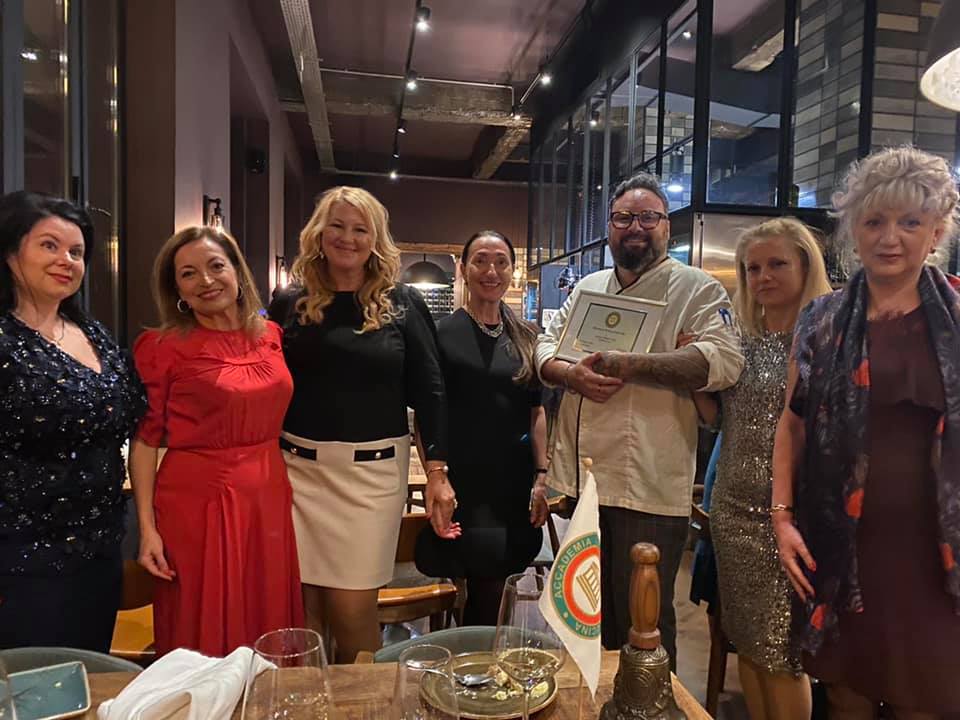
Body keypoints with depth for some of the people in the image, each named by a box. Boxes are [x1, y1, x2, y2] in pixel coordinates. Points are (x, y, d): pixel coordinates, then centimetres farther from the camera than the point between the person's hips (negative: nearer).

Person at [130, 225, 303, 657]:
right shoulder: (162, 348, -6)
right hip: (197, 502, -4)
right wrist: (147, 527, -10)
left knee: (269, 628, 15)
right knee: (201, 643, 10)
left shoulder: (270, 335, 6)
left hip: (268, 499, 4)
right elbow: (144, 441, -5)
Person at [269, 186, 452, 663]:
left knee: (353, 610, 3)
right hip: (297, 468, 2)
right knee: (302, 608, 6)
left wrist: (437, 472, -5)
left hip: (374, 471, -1)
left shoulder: (403, 305, 2)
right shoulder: (289, 304, 6)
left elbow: (428, 391, 1)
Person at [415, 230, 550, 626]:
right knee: (487, 592, 1)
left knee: (492, 585, 12)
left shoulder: (525, 336, 8)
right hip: (463, 480, -4)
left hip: (514, 481, 4)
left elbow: (536, 410, 10)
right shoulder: (443, 334, -5)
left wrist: (541, 476, 3)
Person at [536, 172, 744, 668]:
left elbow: (723, 361, -16)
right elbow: (546, 347, 13)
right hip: (583, 477, 6)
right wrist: (571, 374, -10)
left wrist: (632, 365, -24)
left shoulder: (697, 288, -2)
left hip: (648, 486, -5)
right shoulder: (587, 287, 15)